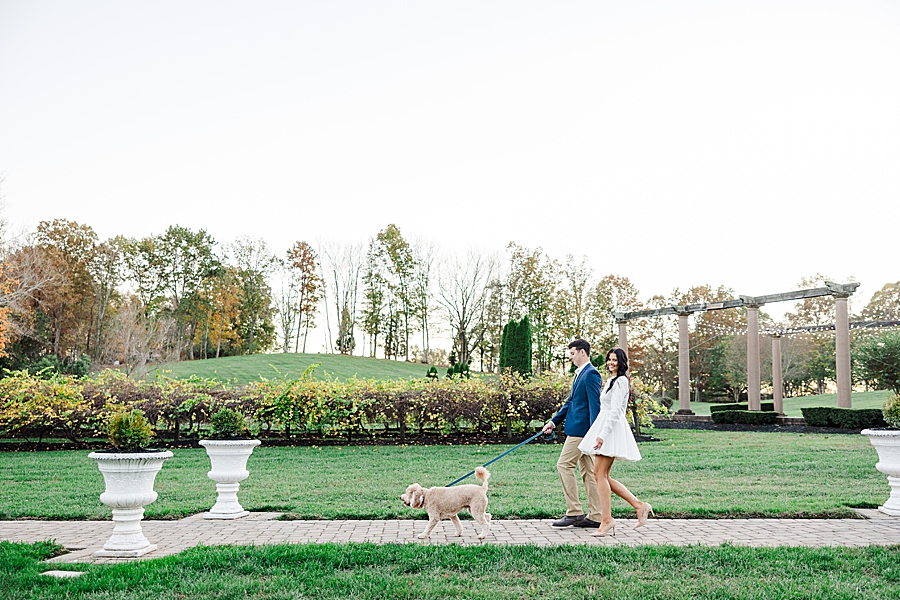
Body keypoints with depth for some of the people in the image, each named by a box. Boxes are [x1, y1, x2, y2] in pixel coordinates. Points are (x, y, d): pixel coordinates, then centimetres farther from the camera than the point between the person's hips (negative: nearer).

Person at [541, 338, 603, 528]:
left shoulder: (591, 374, -13)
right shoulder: (580, 374, 18)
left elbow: (595, 404, -20)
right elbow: (571, 401, 23)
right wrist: (553, 421, 20)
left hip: (582, 429, -10)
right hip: (578, 429, 10)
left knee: (564, 465, -8)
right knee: (588, 471, 10)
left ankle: (574, 512, -4)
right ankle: (595, 516, 13)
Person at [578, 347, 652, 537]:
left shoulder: (620, 381, -10)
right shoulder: (613, 380, 22)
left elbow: (615, 411, -18)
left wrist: (603, 434, -23)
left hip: (611, 429, -10)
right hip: (605, 429, 10)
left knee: (601, 475, -9)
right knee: (599, 474, 8)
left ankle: (606, 520, -5)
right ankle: (639, 505, 11)